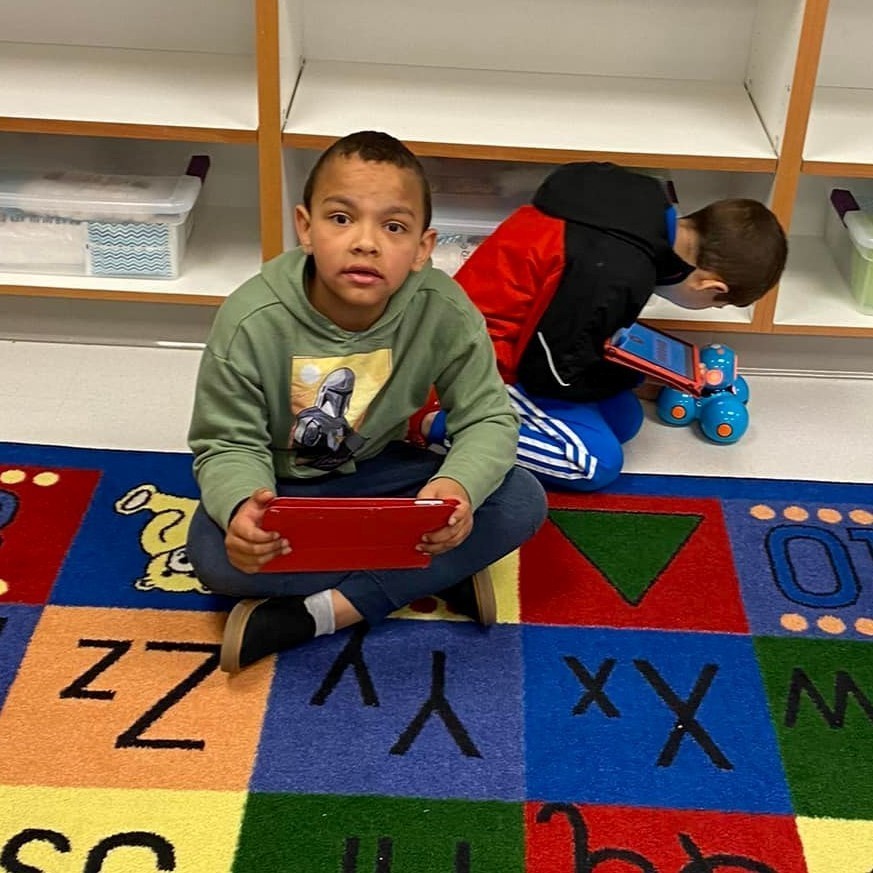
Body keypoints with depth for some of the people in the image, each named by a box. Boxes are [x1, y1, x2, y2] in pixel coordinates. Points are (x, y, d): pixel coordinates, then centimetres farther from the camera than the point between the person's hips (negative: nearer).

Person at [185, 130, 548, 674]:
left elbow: (488, 420, -15)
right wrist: (242, 504, -43)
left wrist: (460, 485, -39)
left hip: (380, 475, 2)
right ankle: (437, 577, -20)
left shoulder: (444, 313, -21)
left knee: (523, 502, -20)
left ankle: (316, 613, -24)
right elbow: (230, 444, -17)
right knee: (215, 554, -34)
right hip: (282, 485, -1)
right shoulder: (252, 322, -25)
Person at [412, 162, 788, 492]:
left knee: (624, 420, 11)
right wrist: (633, 374, -8)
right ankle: (436, 422, -8)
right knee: (598, 461, -9)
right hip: (491, 354, -9)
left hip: (521, 330, 10)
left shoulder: (645, 200, -8)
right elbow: (552, 374, -22)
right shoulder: (616, 279, -35)